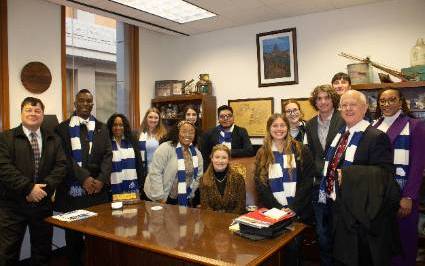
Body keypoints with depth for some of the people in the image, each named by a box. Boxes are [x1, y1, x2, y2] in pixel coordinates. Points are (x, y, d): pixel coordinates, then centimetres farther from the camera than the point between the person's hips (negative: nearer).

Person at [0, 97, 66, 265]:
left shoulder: (53, 140, 9)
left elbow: (61, 165, 1)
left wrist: (44, 188, -13)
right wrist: (29, 188, -18)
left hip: (43, 203, 3)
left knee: (43, 251, 13)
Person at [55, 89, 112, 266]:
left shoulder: (101, 128, 12)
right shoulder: (63, 128, 3)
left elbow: (107, 155, 3)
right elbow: (65, 158, -6)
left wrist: (101, 179, -11)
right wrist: (84, 178, -15)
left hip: (97, 188, 2)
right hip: (72, 188, -2)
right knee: (73, 233, 8)